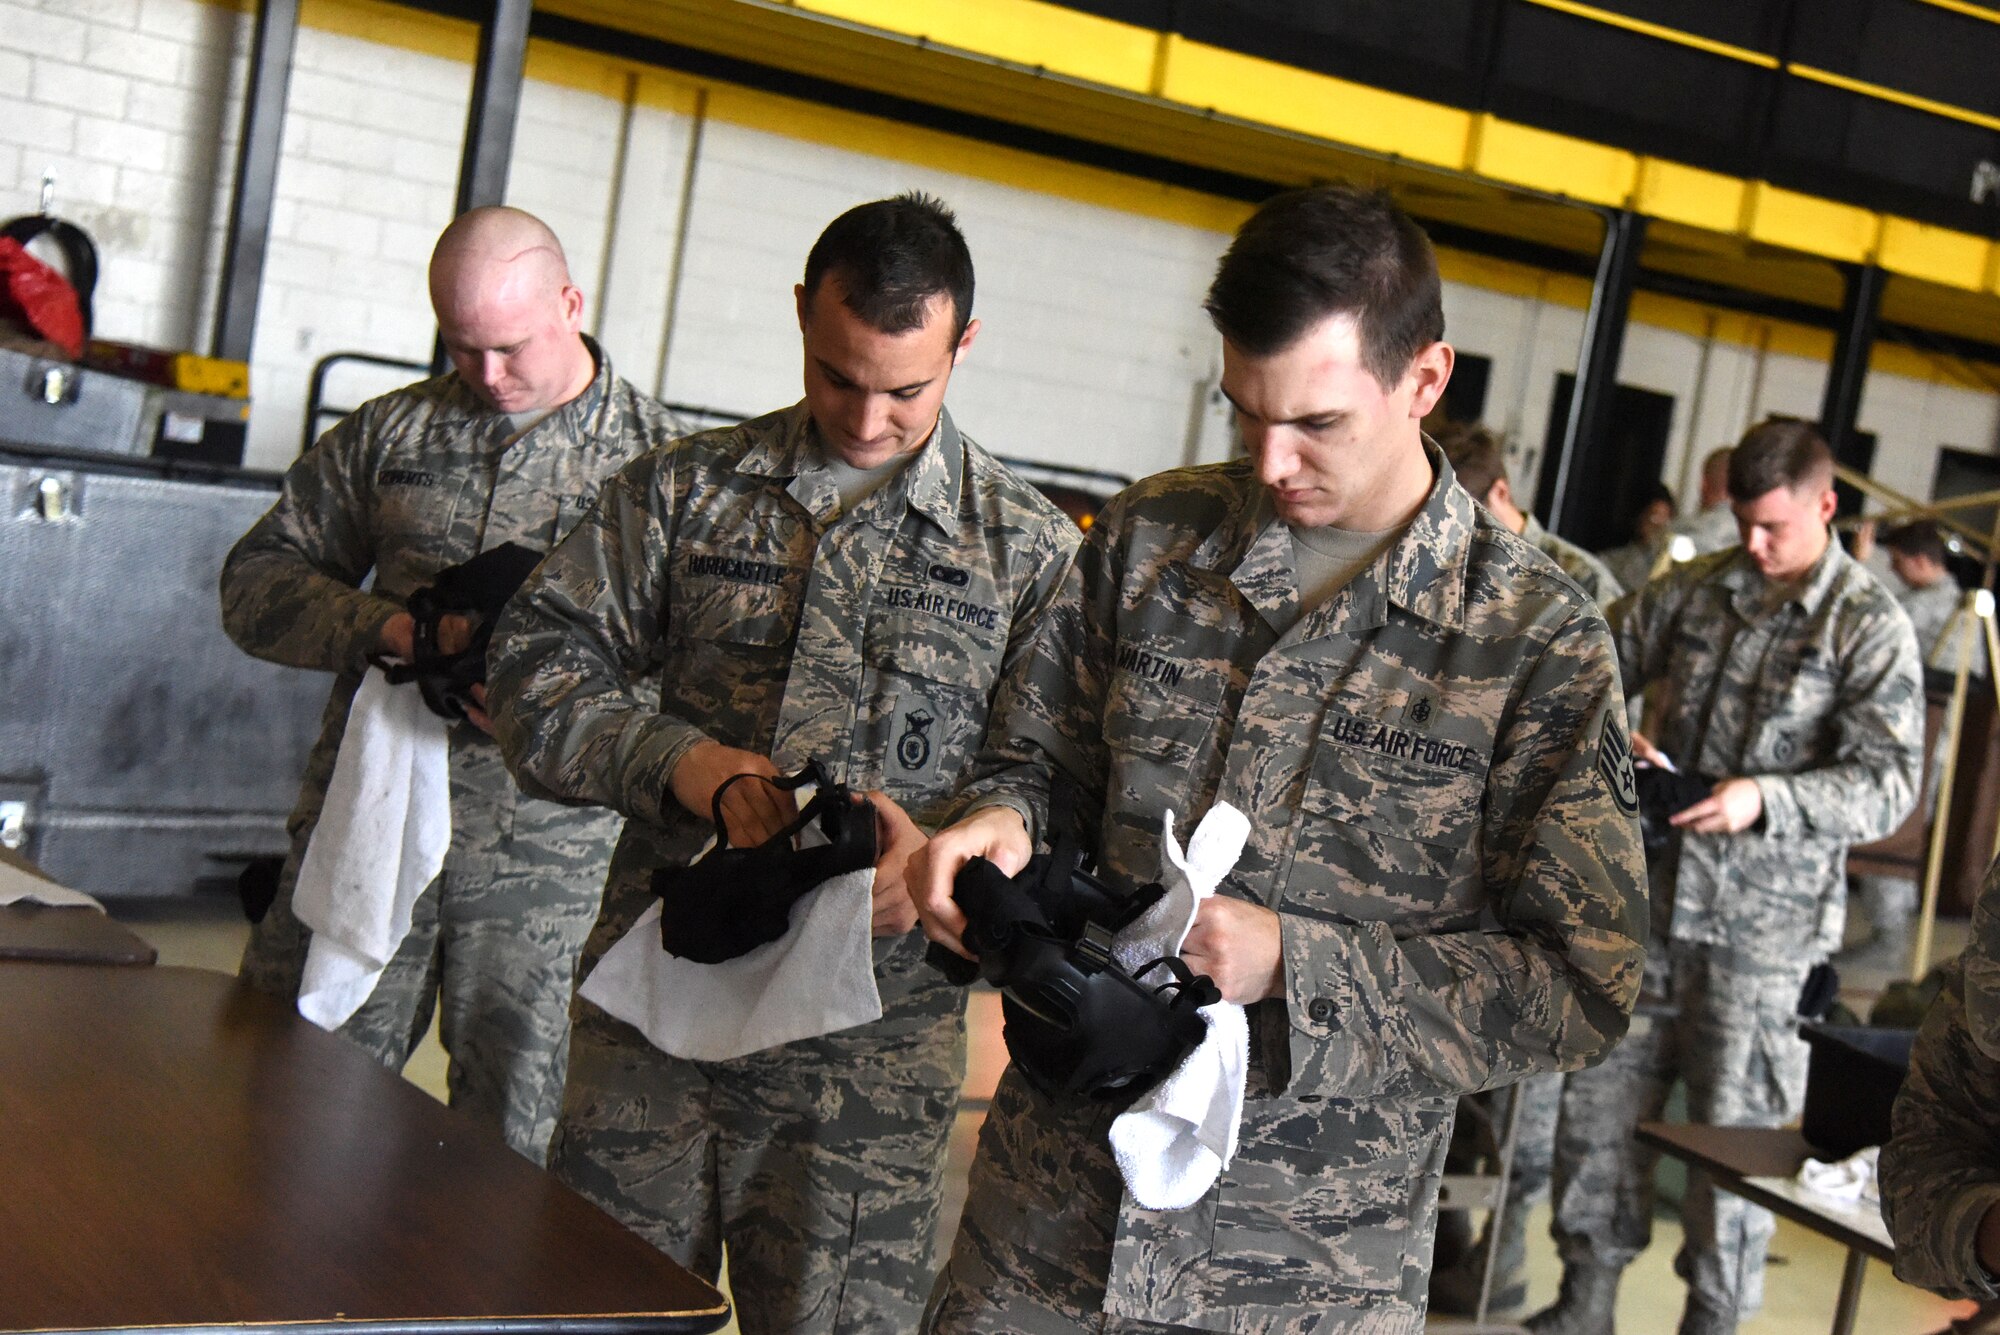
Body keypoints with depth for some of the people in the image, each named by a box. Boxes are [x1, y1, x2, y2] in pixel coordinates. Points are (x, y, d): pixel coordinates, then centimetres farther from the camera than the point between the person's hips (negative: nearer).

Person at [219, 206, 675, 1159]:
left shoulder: (656, 458, 2)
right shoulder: (390, 433, 11)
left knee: (509, 1147, 3)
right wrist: (384, 627, -8)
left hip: (543, 859, -2)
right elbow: (258, 576, 11)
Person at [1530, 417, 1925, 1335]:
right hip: (1652, 894, 5)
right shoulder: (1697, 587, 6)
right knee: (1600, 1097, 10)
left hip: (1763, 924, -5)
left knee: (1735, 1134, 4)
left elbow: (1888, 785, -12)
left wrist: (1766, 799, -27)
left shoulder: (1870, 628, -6)